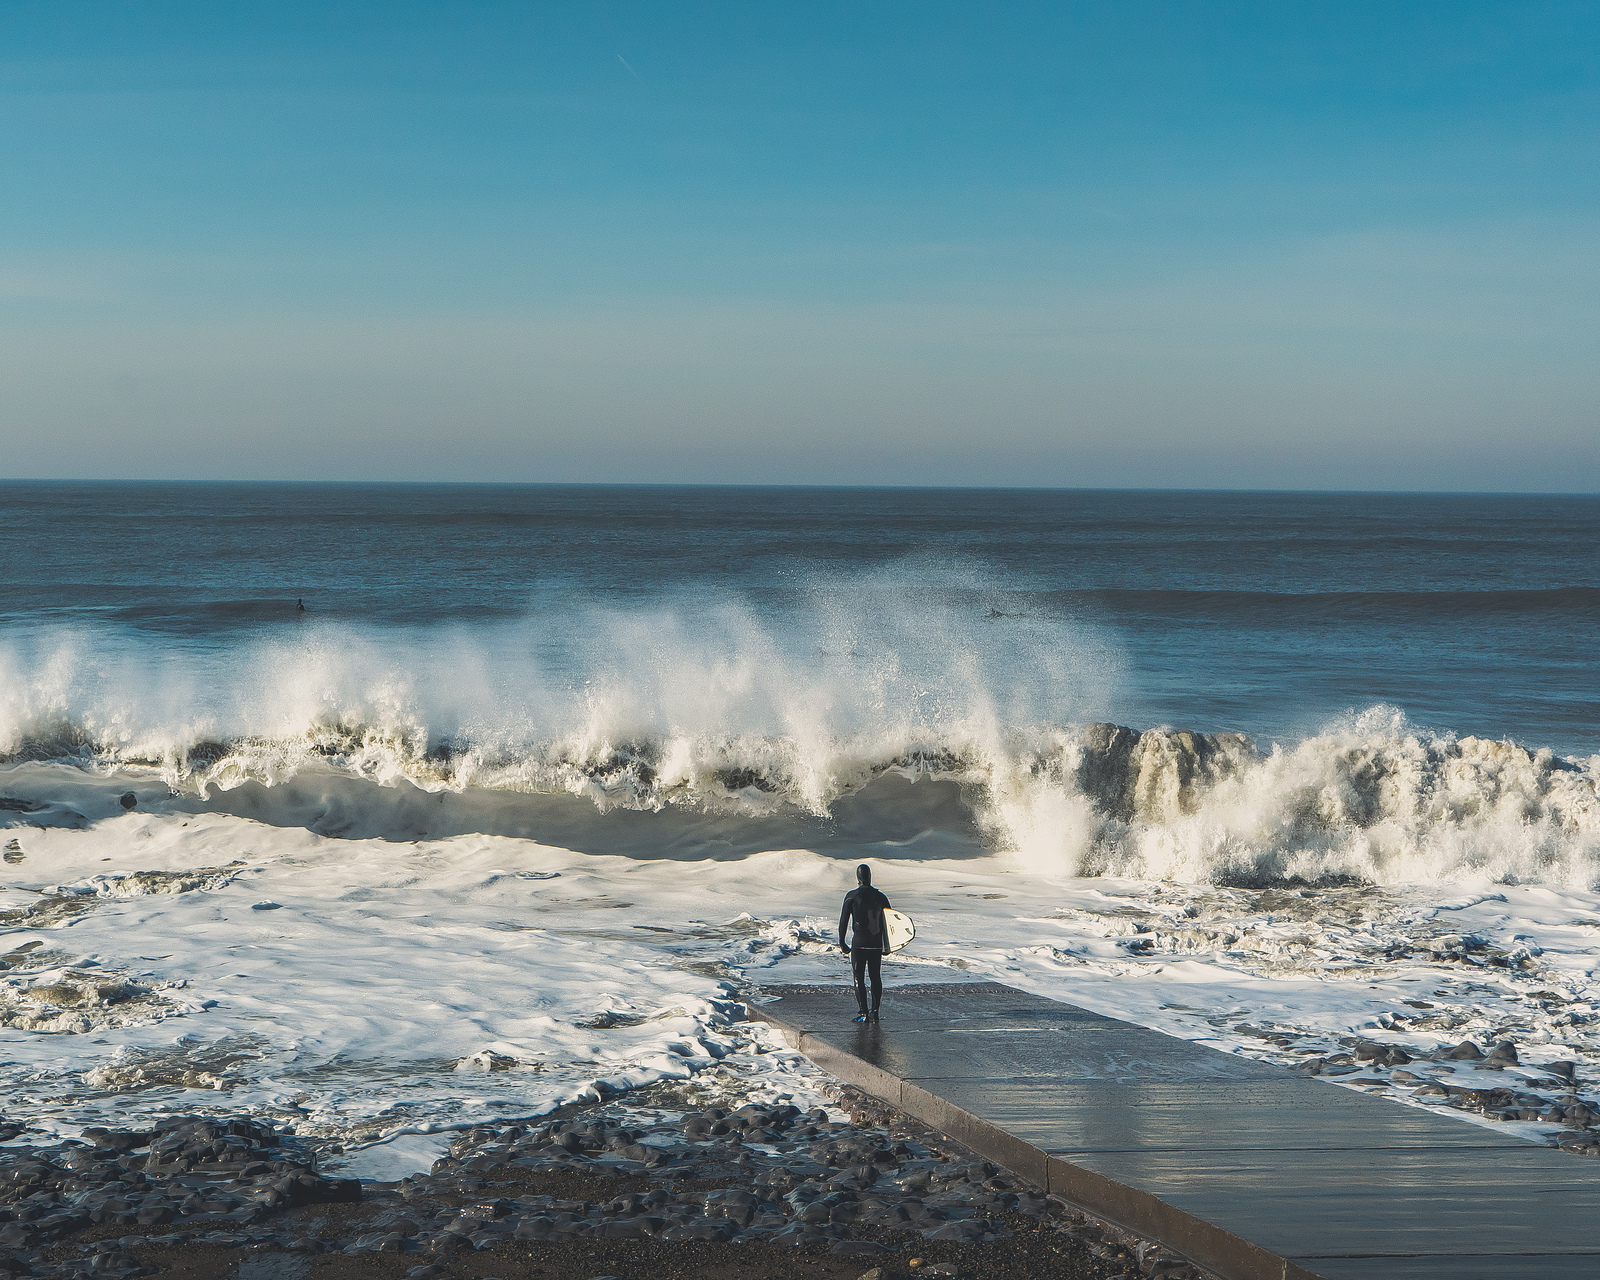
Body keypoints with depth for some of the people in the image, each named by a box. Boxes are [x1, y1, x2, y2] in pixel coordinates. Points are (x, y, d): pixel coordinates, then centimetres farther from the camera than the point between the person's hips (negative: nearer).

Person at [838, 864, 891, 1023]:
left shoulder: (851, 896, -6)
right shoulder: (880, 897, 4)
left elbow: (843, 920, -5)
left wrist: (842, 942, 2)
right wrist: (887, 944, 16)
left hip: (859, 943, -3)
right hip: (876, 943, 3)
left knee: (859, 978, 1)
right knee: (876, 977, 12)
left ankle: (863, 1013, -5)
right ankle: (875, 1012, 12)